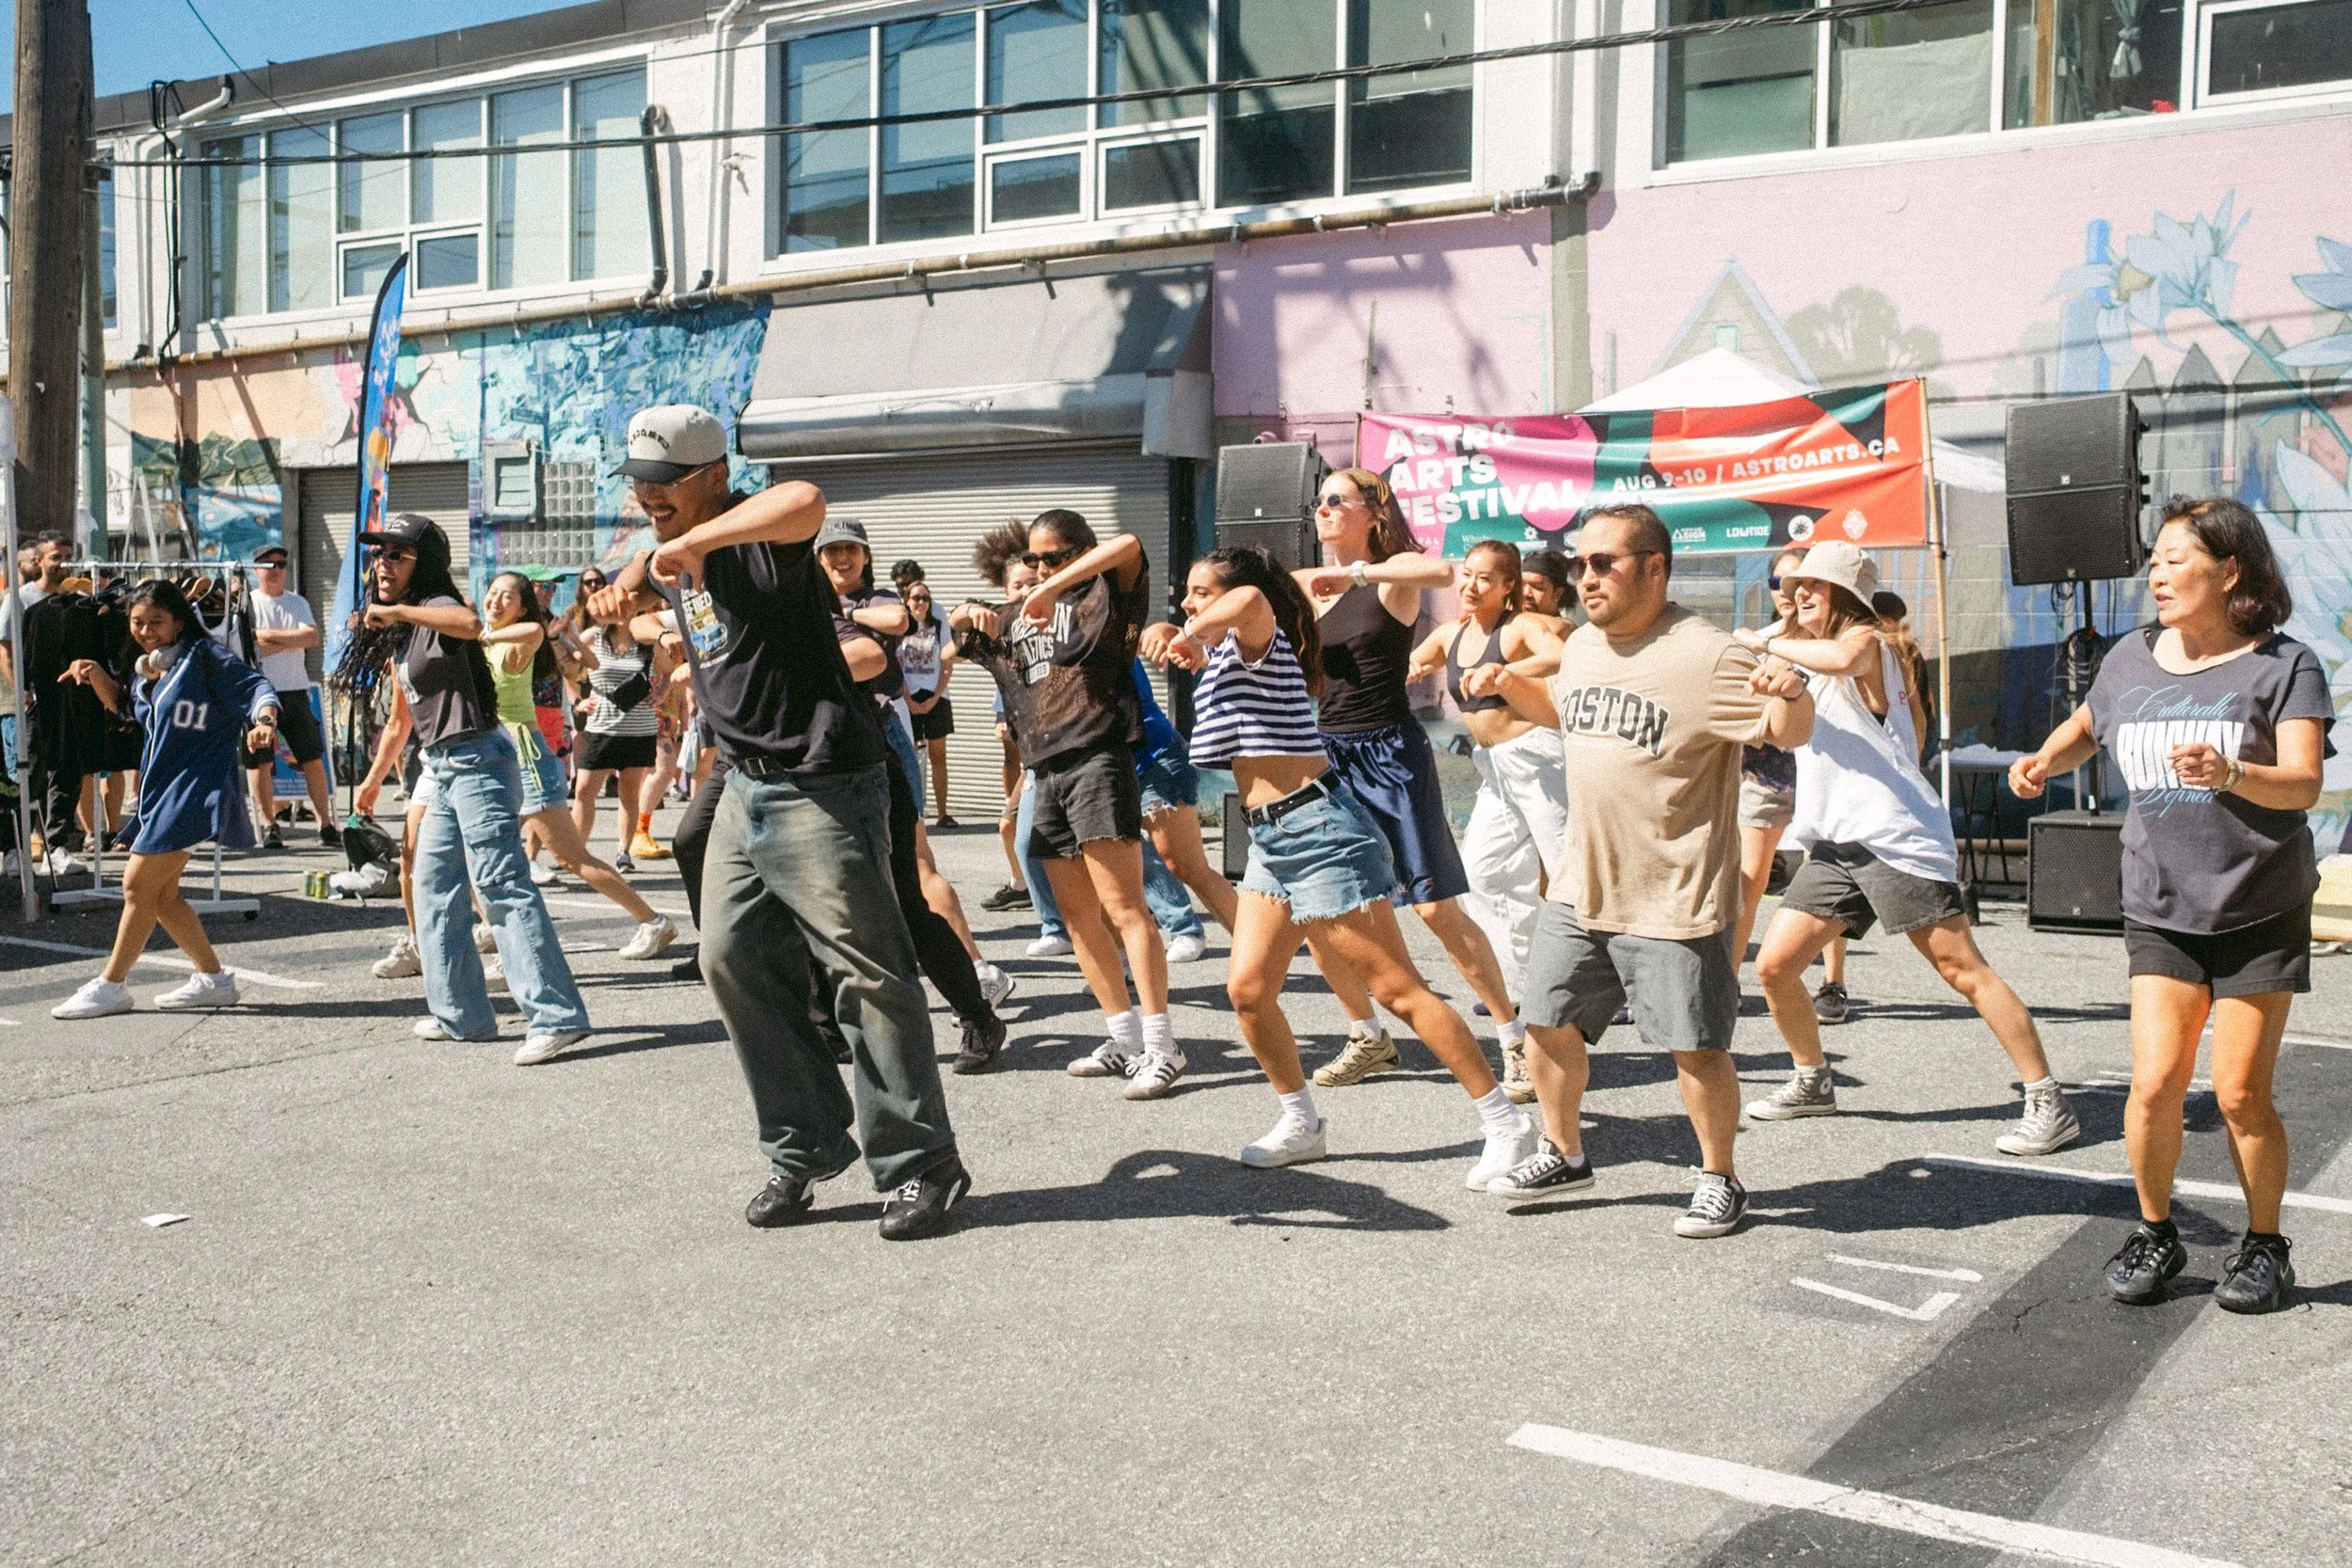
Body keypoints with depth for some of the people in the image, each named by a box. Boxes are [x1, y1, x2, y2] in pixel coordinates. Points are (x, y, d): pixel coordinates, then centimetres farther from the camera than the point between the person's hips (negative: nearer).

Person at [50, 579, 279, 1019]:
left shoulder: (204, 657, -9)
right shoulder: (145, 671, 15)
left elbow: (257, 687, -18)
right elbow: (123, 707, 33)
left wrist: (264, 721, -39)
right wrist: (96, 675, 14)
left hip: (194, 789, -9)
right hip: (161, 789, 9)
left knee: (138, 884, -6)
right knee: (162, 895, 11)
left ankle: (110, 986, 5)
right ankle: (213, 978, 19)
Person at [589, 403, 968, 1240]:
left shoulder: (751, 536, -16)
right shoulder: (678, 557, 12)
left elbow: (805, 500, -41)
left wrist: (694, 543, -38)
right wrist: (632, 594, 16)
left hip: (820, 789, -9)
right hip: (744, 787, 9)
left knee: (869, 974, -4)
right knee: (733, 962, 8)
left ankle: (921, 1168, 6)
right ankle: (804, 1149, 20)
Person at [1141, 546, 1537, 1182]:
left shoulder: (1260, 642, -10)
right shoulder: (1221, 656, 17)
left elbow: (1251, 599, -34)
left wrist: (1190, 636, -19)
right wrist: (1175, 637, 16)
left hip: (1319, 830, -10)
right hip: (1272, 841, 10)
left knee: (1398, 989, -7)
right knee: (1247, 989, 6)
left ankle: (1505, 1123, 0)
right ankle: (1301, 1124, 23)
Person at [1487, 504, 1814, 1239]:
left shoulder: (1706, 656, -16)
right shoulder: (1580, 645, 7)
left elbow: (1790, 734, -18)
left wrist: (1791, 694, -39)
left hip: (1674, 897, -7)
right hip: (1580, 888, 7)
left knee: (1696, 1047, 1)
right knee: (1548, 1022, 13)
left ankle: (1719, 1179, 22)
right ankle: (1563, 1154, 33)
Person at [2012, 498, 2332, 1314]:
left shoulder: (2285, 665, -7)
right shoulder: (2131, 659, 6)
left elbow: (2304, 783, -20)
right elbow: (2087, 726, 27)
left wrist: (2231, 774, -40)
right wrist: (2044, 761, 6)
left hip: (2261, 913, -3)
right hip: (2161, 912, 3)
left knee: (2240, 1094, -2)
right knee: (2155, 1084, -8)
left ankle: (2263, 1245, 20)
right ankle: (2154, 1232, 14)